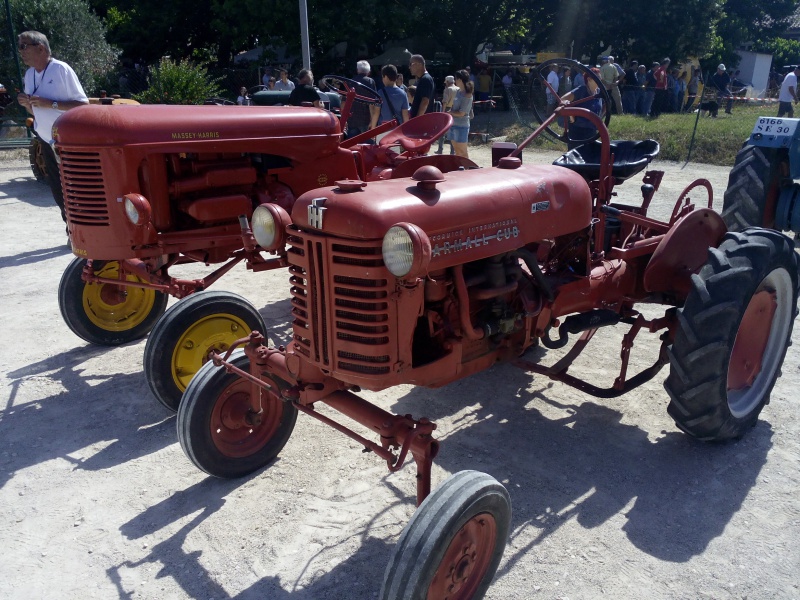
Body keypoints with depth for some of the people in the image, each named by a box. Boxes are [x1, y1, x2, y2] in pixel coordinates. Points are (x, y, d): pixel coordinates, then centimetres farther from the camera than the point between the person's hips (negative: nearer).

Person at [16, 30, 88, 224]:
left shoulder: (61, 69, -11)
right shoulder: (29, 74, 10)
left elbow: (83, 104, -15)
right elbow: (36, 111, 18)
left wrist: (50, 104, -22)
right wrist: (27, 104, -4)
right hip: (46, 140, 7)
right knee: (59, 191, 11)